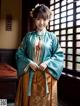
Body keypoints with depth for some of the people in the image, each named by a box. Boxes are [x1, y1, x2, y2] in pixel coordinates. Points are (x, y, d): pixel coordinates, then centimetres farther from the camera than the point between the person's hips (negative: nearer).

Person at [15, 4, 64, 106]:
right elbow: (19, 53, 5)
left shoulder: (52, 37, 2)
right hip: (29, 75, 1)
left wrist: (47, 63, -13)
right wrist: (29, 62, -10)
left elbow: (59, 55, 1)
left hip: (46, 76, -1)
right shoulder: (28, 36, 5)